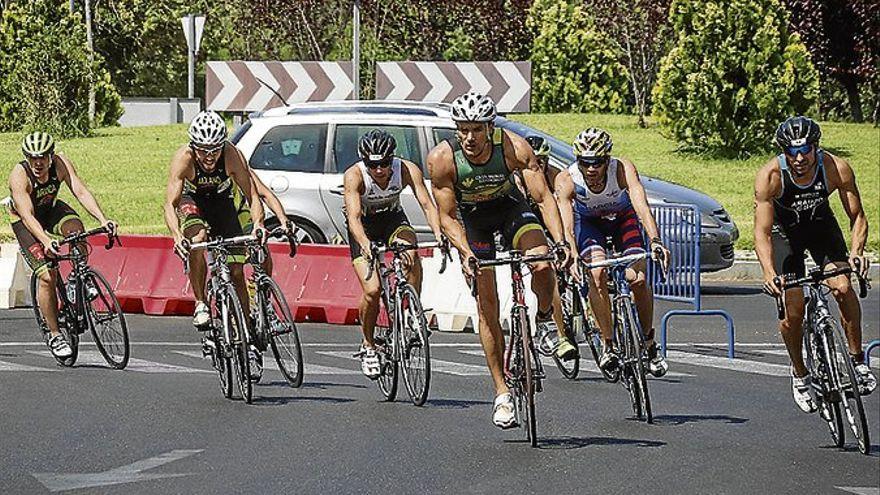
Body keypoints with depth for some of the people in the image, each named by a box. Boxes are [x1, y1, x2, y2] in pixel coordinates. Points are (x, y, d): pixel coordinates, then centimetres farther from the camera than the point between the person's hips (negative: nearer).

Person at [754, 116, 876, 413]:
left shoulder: (837, 168, -29)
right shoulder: (770, 176, -33)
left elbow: (857, 216, -21)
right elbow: (762, 232, -32)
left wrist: (856, 251, -41)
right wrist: (769, 273, -48)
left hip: (821, 225, 1)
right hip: (784, 229, -1)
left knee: (842, 287, -21)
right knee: (793, 308, -12)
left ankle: (858, 361, -6)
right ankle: (799, 375, 11)